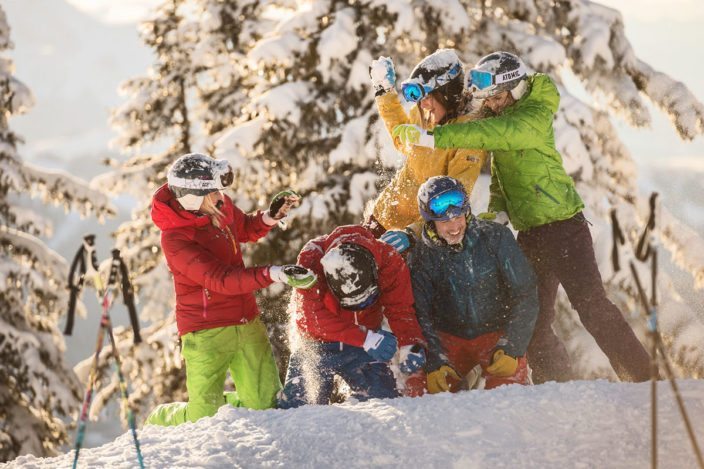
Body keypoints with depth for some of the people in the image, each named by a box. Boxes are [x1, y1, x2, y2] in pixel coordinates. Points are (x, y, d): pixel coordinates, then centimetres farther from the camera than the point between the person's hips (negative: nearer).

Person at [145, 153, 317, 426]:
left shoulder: (221, 207, 0)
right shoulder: (174, 239, -22)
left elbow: (245, 231, 23)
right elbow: (220, 279, -31)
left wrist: (270, 217, 1)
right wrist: (273, 274, -42)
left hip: (247, 323, 7)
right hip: (206, 332, -7)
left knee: (265, 404, 4)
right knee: (203, 420, -2)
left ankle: (216, 403, 32)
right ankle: (154, 424, 28)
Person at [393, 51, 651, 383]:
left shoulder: (535, 116, -14)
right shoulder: (500, 119, 12)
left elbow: (491, 134, -31)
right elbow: (499, 170, 19)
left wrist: (432, 137, -36)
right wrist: (498, 210, -1)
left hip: (564, 227, -9)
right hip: (530, 234, 9)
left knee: (592, 307, -13)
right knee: (532, 322, 6)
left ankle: (645, 379, -6)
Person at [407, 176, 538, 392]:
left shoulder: (496, 237, -12)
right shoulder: (421, 256, -7)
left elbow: (525, 295, -10)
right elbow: (420, 315, -6)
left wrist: (511, 348, -18)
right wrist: (435, 362, -20)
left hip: (497, 333, -2)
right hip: (449, 339, 2)